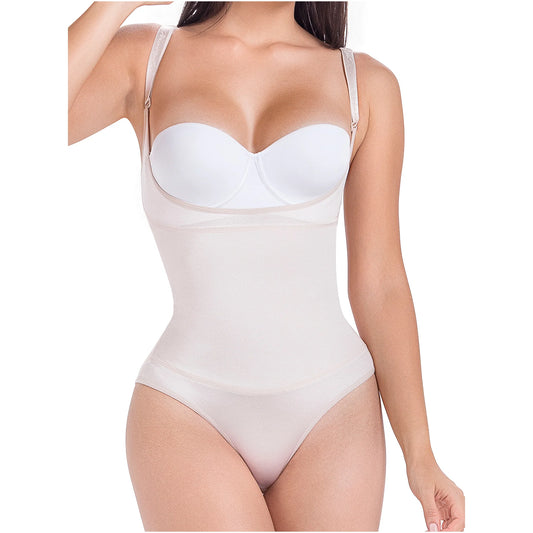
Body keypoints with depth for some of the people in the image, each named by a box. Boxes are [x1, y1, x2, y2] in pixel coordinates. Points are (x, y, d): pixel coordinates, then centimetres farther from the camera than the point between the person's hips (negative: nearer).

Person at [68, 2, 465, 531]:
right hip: (186, 412, -1)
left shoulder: (366, 83, 4)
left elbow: (379, 284, 4)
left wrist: (419, 454, 2)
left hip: (333, 413, 2)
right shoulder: (142, 57, 3)